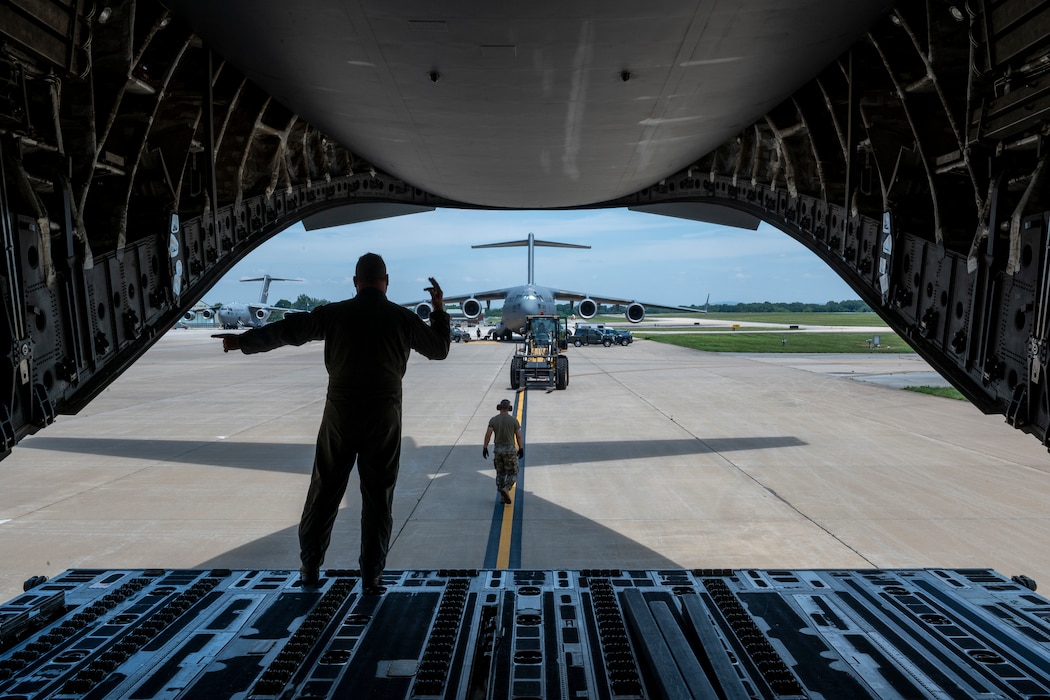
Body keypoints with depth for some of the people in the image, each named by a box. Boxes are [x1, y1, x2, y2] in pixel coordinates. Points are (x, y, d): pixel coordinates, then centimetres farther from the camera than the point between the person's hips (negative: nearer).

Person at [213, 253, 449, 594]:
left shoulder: (335, 313, -2)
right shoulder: (402, 318, -1)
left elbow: (286, 330, 3)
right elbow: (439, 349, 11)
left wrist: (242, 341, 16)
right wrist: (439, 310, 22)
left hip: (340, 414, 1)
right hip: (384, 417, 0)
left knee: (324, 490, 13)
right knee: (378, 497, 7)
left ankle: (310, 567, 24)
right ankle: (372, 576, 11)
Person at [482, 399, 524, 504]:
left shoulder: (493, 419, 0)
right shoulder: (514, 420, -4)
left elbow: (488, 434, -9)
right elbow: (519, 436, -4)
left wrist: (485, 448, -3)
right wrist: (521, 449, 4)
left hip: (498, 449, 3)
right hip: (510, 450, -3)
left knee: (500, 474, 17)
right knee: (513, 474, 5)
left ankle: (502, 497, 15)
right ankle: (506, 489, -22)